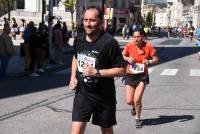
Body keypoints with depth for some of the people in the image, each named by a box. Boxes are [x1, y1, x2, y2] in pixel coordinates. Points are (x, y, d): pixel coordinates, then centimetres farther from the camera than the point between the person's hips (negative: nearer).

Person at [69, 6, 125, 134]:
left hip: (104, 96, -3)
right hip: (82, 93, 4)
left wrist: (96, 72, -25)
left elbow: (121, 70, -17)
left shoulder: (109, 42, -19)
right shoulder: (79, 39, -1)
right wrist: (73, 77, 5)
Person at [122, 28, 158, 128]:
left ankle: (138, 119, 20)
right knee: (129, 101, 0)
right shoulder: (129, 46, -9)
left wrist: (149, 61, -22)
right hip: (130, 75, 2)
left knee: (137, 100, -8)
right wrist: (127, 58, -15)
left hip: (142, 76, -1)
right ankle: (134, 106, 41)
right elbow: (122, 56, 6)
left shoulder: (148, 46, -11)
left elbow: (156, 59, -2)